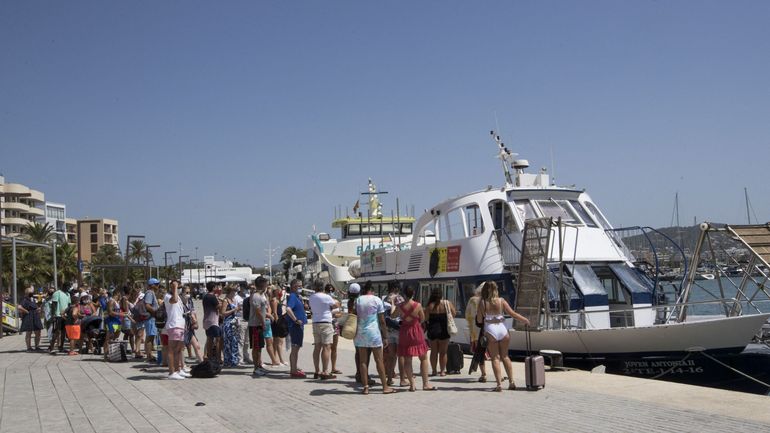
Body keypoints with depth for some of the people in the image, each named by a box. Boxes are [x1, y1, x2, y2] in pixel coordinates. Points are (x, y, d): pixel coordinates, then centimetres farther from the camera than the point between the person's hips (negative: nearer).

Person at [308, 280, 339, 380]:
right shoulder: (326, 297, -12)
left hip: (315, 323, 7)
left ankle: (317, 372, 13)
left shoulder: (311, 298, 7)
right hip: (325, 323, -7)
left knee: (317, 347, 10)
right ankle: (325, 372, -8)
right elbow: (337, 305, -3)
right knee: (327, 347, -5)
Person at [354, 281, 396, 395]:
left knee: (363, 361, 6)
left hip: (360, 333, 3)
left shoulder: (357, 300, 5)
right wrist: (385, 336, 3)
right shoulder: (377, 300, -3)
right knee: (379, 360, 3)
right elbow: (382, 321, -3)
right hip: (373, 332, -3)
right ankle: (385, 387, 7)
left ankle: (365, 387, 5)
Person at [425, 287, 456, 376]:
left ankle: (433, 370, 15)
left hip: (432, 330, 1)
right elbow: (453, 314, 2)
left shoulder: (430, 306, -5)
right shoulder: (447, 304, -6)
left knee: (433, 351, 12)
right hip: (443, 330, -1)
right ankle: (442, 371, 7)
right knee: (443, 352, 7)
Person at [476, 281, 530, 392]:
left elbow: (479, 320, -2)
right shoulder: (501, 301, -2)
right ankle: (511, 382, 16)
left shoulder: (482, 303, -4)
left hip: (490, 330, -2)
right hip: (502, 328, 2)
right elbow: (512, 314, 0)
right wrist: (525, 320, 14)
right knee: (505, 356, 15)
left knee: (495, 358, 3)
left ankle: (499, 384, -4)